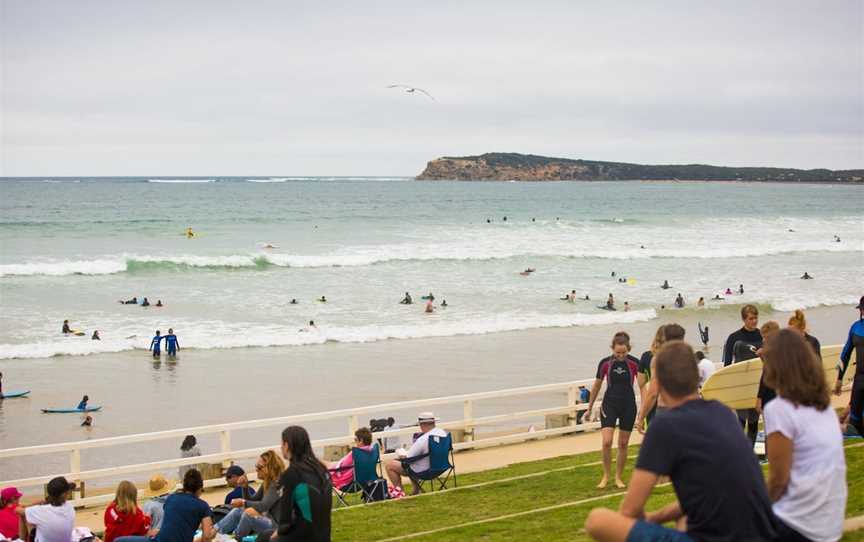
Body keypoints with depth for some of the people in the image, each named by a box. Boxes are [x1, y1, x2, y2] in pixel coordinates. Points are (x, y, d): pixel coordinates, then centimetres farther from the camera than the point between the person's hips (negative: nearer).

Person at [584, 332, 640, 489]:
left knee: (623, 444, 7)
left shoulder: (634, 363, -10)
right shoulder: (605, 363, -8)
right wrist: (589, 409, 11)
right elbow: (596, 386, 5)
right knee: (606, 442, -13)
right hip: (609, 404, 0)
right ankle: (606, 476, 5)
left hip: (628, 405, 0)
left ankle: (618, 478, 20)